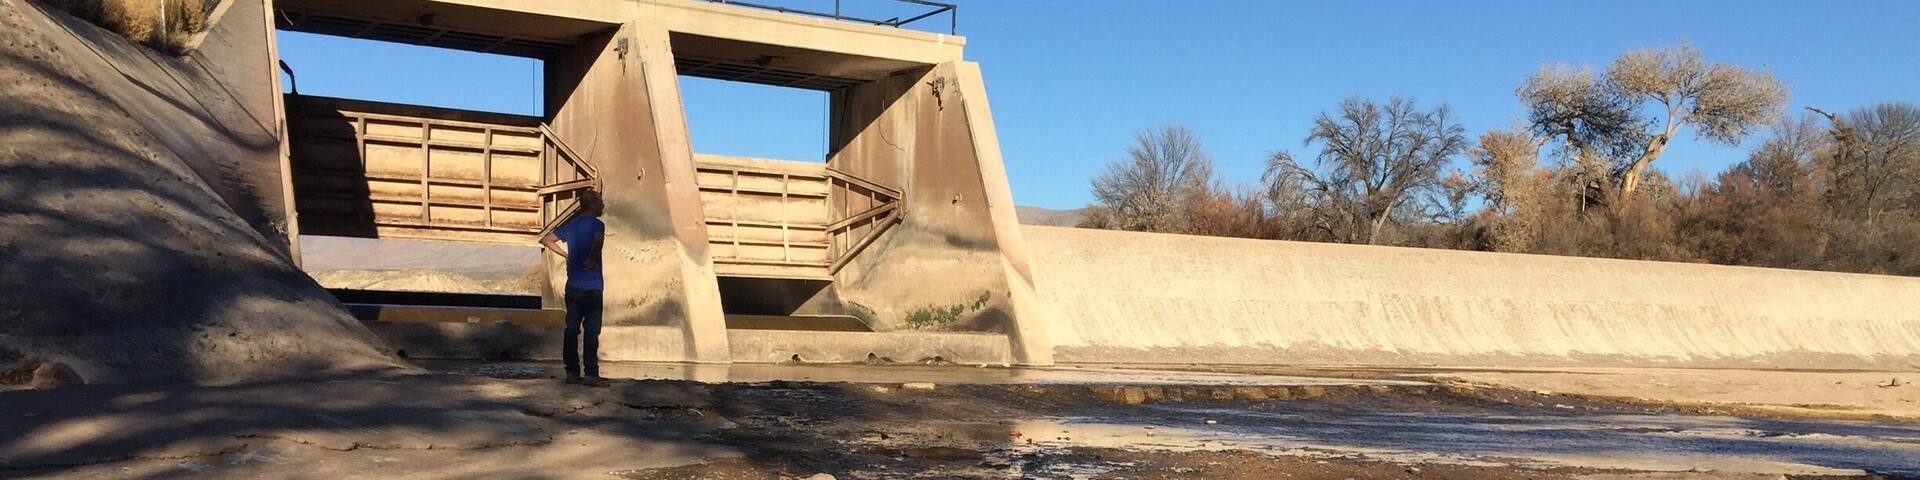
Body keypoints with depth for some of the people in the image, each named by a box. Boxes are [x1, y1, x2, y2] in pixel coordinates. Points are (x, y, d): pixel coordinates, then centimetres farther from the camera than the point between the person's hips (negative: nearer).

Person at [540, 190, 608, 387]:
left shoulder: (571, 225, 12)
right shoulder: (596, 224, -10)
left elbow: (546, 240, 18)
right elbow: (598, 240, -33)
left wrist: (566, 254, 17)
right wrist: (592, 259, -19)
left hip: (573, 286, 7)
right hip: (592, 287, -7)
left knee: (572, 330, 8)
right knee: (591, 331, -3)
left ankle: (572, 372, 11)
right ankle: (591, 374, -2)